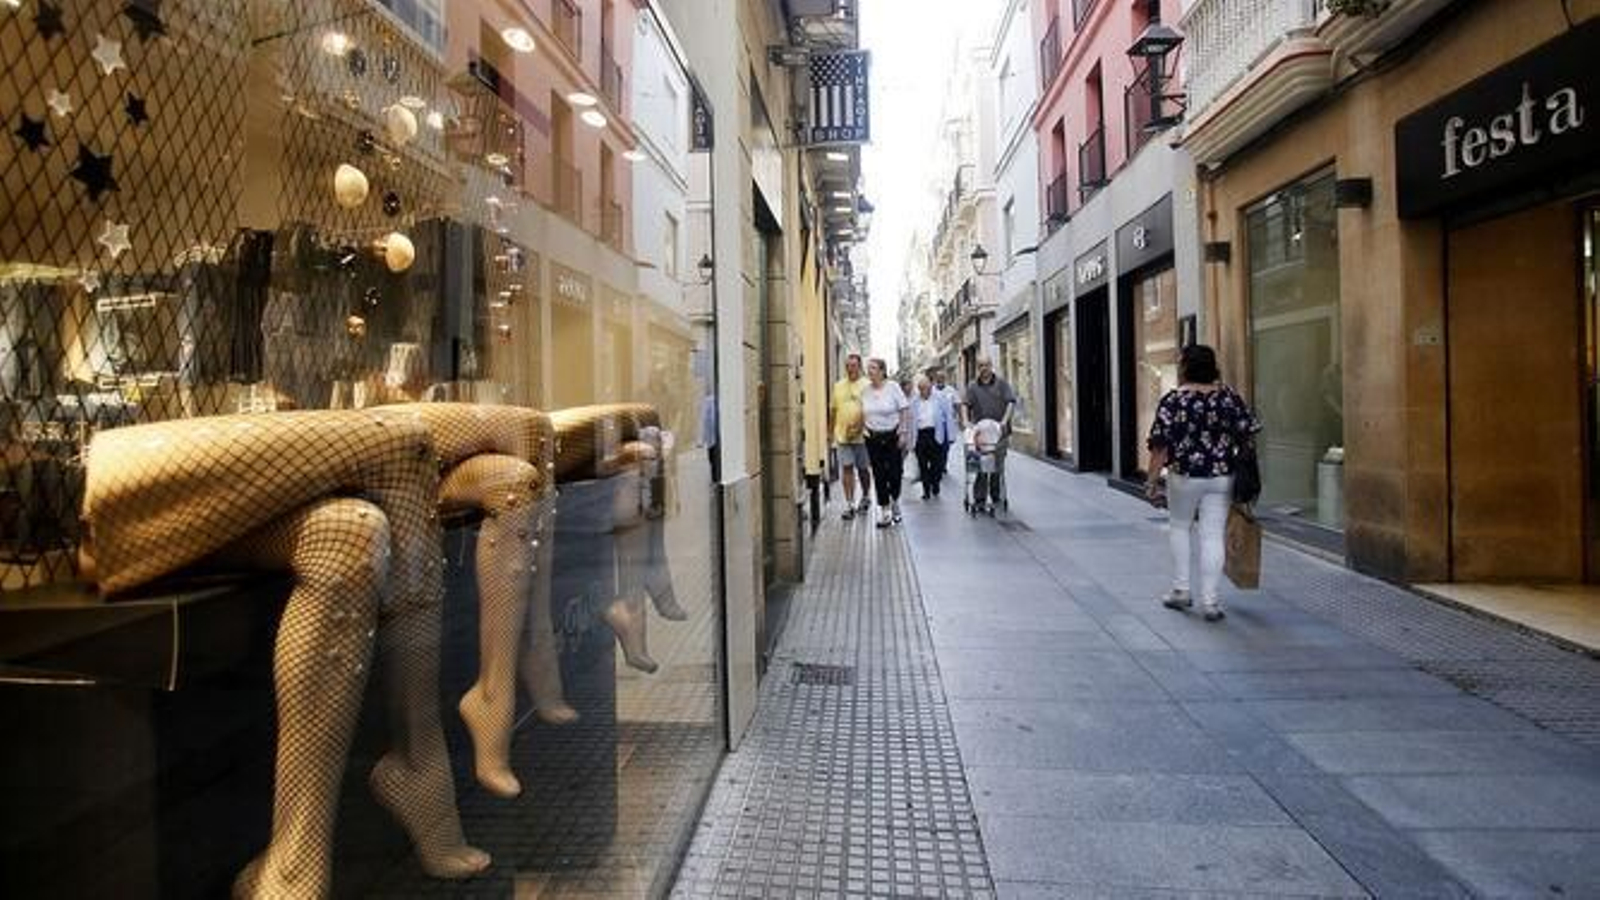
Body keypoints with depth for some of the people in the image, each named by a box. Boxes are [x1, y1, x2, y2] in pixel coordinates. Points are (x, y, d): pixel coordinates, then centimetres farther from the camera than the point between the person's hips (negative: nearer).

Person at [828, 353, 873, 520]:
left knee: (863, 469, 10)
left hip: (861, 435, -3)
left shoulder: (866, 385, -4)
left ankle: (865, 498, 30)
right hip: (842, 435, 3)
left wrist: (858, 428, -19)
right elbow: (833, 410, 14)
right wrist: (831, 431, 11)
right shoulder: (839, 386, 10)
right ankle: (849, 504, -2)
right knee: (847, 468, -3)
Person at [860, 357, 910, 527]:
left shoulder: (893, 387, -7)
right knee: (879, 475, 3)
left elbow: (905, 411, -6)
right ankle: (884, 511, 12)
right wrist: (863, 430, 5)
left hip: (892, 435, -3)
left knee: (894, 472, 1)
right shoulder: (865, 391, 3)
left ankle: (895, 503, 27)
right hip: (873, 438, 3)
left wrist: (903, 433, -10)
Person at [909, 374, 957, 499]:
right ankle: (926, 490, 13)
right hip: (920, 434, 3)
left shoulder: (941, 398, -1)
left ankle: (935, 487, 19)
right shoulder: (914, 401, 8)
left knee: (937, 463, 1)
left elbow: (949, 416, 0)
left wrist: (950, 436, -4)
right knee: (922, 464, 4)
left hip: (936, 434, -2)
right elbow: (911, 420, 9)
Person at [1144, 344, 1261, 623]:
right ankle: (1209, 600, 5)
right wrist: (1237, 459, 17)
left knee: (1179, 528, 17)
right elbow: (1249, 432, 3)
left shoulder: (1173, 400, -11)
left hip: (1185, 476, -2)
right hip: (1222, 477, 3)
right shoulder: (1229, 396, 0)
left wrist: (1153, 478, -7)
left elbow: (1160, 444, -13)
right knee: (1212, 536, 5)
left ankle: (1181, 590, 20)